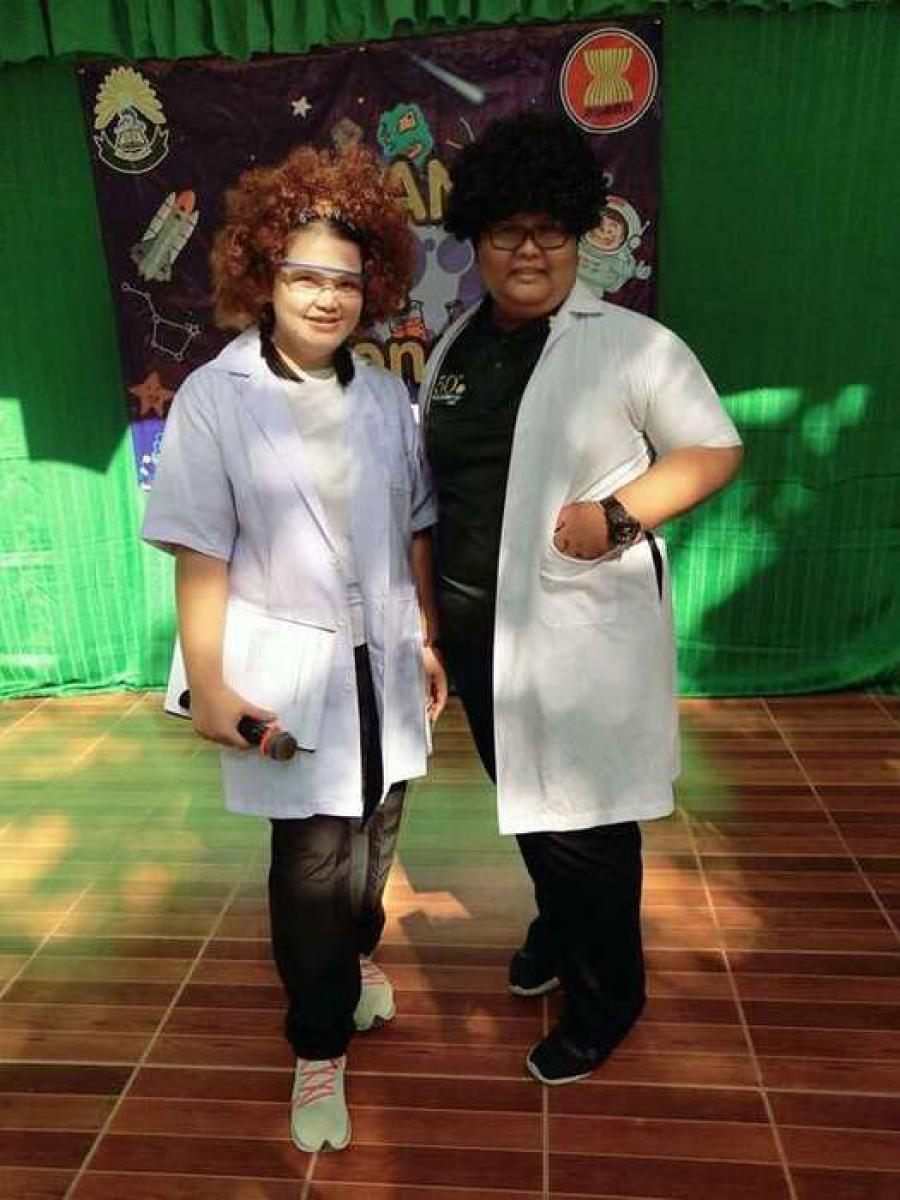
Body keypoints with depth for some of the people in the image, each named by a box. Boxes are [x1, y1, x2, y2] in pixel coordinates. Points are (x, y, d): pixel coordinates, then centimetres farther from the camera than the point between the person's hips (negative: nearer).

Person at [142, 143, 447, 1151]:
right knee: (310, 867, 5)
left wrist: (426, 641, 10)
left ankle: (358, 953, 52)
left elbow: (414, 532, 8)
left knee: (375, 833, 21)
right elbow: (201, 557, -10)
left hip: (379, 665, 4)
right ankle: (320, 1047, 30)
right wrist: (208, 684, -11)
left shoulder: (385, 396, 3)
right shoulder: (214, 398, -9)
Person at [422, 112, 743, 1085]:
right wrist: (429, 612, 14)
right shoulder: (455, 346, 9)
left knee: (585, 818, 6)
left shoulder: (631, 343, -8)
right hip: (475, 624, 6)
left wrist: (618, 513, -21)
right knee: (522, 794, 22)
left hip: (580, 631, -6)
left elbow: (715, 450, -5)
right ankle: (559, 923, 51)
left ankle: (606, 996, 31)